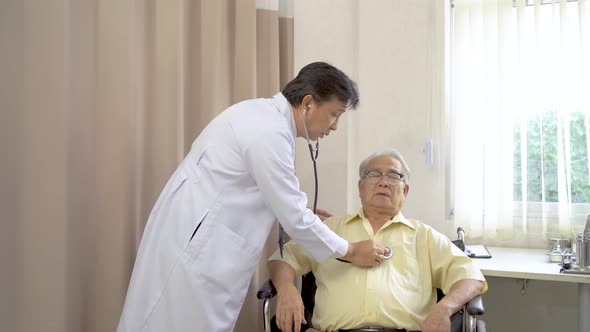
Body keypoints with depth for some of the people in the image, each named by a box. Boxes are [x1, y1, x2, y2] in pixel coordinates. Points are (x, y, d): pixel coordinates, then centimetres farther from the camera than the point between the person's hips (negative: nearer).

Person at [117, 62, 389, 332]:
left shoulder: (263, 113, 9)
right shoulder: (271, 132, -21)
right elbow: (295, 219, -17)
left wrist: (302, 214, 16)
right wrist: (350, 252, -5)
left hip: (195, 232, 10)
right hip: (194, 242, -10)